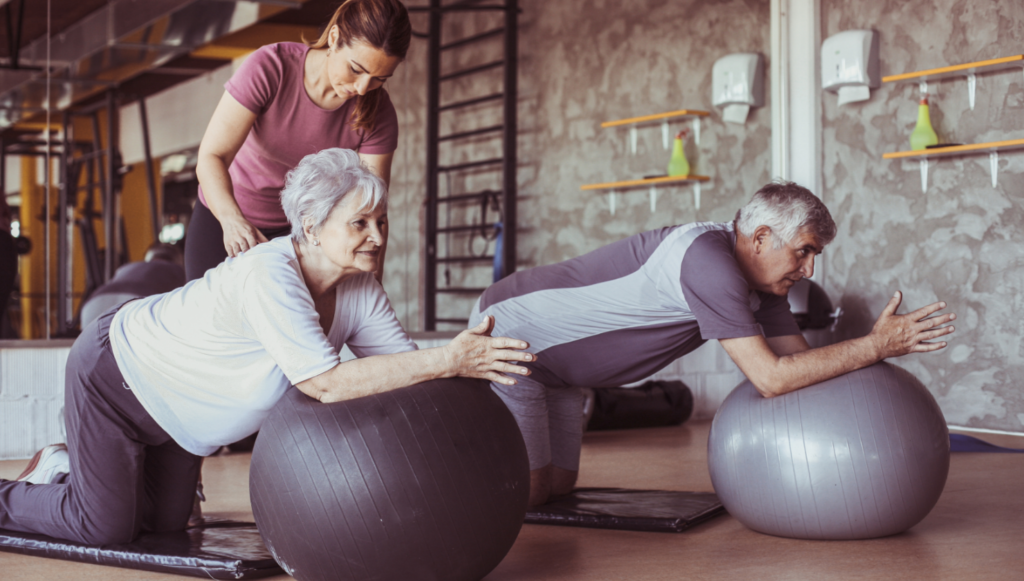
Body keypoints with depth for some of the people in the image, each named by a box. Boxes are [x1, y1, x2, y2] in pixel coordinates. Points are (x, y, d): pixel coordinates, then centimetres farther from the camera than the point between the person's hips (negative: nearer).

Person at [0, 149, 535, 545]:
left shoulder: (360, 290, -16)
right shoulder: (268, 276, -40)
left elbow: (405, 361, -19)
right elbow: (325, 382, -47)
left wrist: (466, 357, -39)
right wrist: (445, 360, -50)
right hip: (113, 374, -8)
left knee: (166, 520, 18)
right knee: (106, 525, 0)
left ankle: (64, 467, 40)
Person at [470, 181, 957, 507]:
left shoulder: (758, 276, -3)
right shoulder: (708, 261, -33)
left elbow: (798, 355, -2)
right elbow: (770, 378, -35)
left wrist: (878, 343, -16)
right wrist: (874, 346, -32)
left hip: (552, 360, 9)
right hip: (507, 333, -9)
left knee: (558, 483, 12)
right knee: (523, 492, -12)